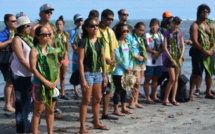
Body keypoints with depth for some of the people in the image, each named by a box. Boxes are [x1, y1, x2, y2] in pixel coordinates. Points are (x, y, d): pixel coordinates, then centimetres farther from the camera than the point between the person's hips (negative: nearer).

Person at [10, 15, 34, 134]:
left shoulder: (30, 39, 12)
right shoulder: (17, 40, -10)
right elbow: (21, 59, -16)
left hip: (31, 74, 7)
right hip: (20, 75, -7)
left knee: (31, 100, 11)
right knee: (22, 102, -1)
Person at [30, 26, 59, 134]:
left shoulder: (53, 50, 9)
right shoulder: (35, 51, -8)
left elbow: (57, 66, 11)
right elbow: (33, 69, -14)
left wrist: (56, 80, -5)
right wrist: (46, 82, -16)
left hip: (52, 85, 5)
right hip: (40, 85, -5)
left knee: (50, 111, 12)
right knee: (38, 111, 0)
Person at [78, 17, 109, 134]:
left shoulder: (100, 41, 7)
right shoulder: (83, 42, -11)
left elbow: (102, 59, 13)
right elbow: (80, 61, -14)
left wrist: (104, 74, 11)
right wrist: (83, 79, -18)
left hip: (97, 73, 6)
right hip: (87, 73, -6)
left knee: (97, 99, 13)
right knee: (86, 100, -3)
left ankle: (97, 123, 27)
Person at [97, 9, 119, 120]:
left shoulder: (110, 32, 14)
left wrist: (113, 59, 3)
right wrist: (105, 59, -16)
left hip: (108, 66, 8)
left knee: (107, 90, 12)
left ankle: (105, 113, 22)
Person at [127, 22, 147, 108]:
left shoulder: (142, 38, 17)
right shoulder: (130, 36, -7)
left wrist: (144, 57, 5)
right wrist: (137, 57, -14)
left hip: (142, 62, 7)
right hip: (134, 62, -7)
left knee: (138, 83, 8)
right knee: (137, 82, -13)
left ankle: (135, 101, 13)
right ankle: (132, 102, -4)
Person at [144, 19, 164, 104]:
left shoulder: (160, 35, 12)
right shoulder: (147, 35, -2)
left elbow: (163, 47, 6)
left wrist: (158, 53, -11)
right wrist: (154, 51, -15)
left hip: (158, 61, 5)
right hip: (149, 61, -5)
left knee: (155, 79, 11)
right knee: (147, 79, 0)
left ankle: (154, 96, 20)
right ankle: (147, 97, 5)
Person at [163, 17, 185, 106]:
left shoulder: (180, 33, 8)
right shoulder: (167, 33, -5)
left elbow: (183, 46, 7)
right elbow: (165, 48, -8)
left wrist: (180, 58, -4)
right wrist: (172, 59, -12)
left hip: (178, 57, 5)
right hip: (170, 57, -5)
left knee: (176, 79, 5)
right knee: (172, 79, -10)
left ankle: (173, 99, 11)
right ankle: (165, 99, 0)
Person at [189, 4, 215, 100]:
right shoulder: (195, 25, -5)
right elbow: (194, 41, -14)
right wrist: (205, 51, -16)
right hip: (198, 52, -5)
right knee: (196, 73, -9)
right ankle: (191, 93, -5)